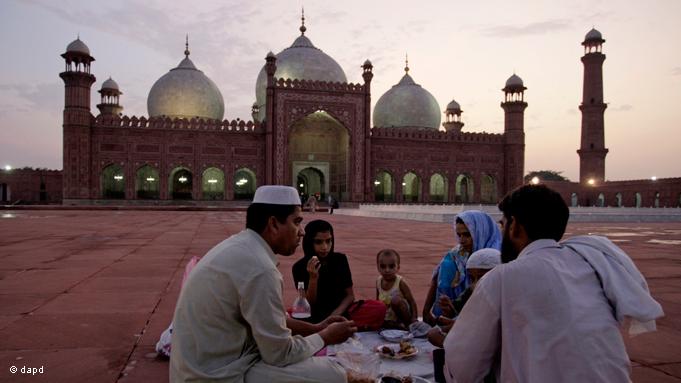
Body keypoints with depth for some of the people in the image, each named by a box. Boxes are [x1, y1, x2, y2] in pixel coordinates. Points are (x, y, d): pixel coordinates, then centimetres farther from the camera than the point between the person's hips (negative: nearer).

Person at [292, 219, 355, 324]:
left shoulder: (340, 259, 0)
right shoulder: (300, 267, -8)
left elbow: (350, 295, 4)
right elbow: (310, 304, -7)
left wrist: (336, 314, -14)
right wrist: (313, 278, -23)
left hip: (340, 313, 2)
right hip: (315, 317, -2)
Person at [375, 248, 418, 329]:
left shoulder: (400, 282, -15)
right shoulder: (378, 281, -1)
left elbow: (412, 301, -14)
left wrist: (414, 319, -24)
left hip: (402, 318, -5)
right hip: (387, 321, 5)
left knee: (395, 300, -34)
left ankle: (408, 324, -13)